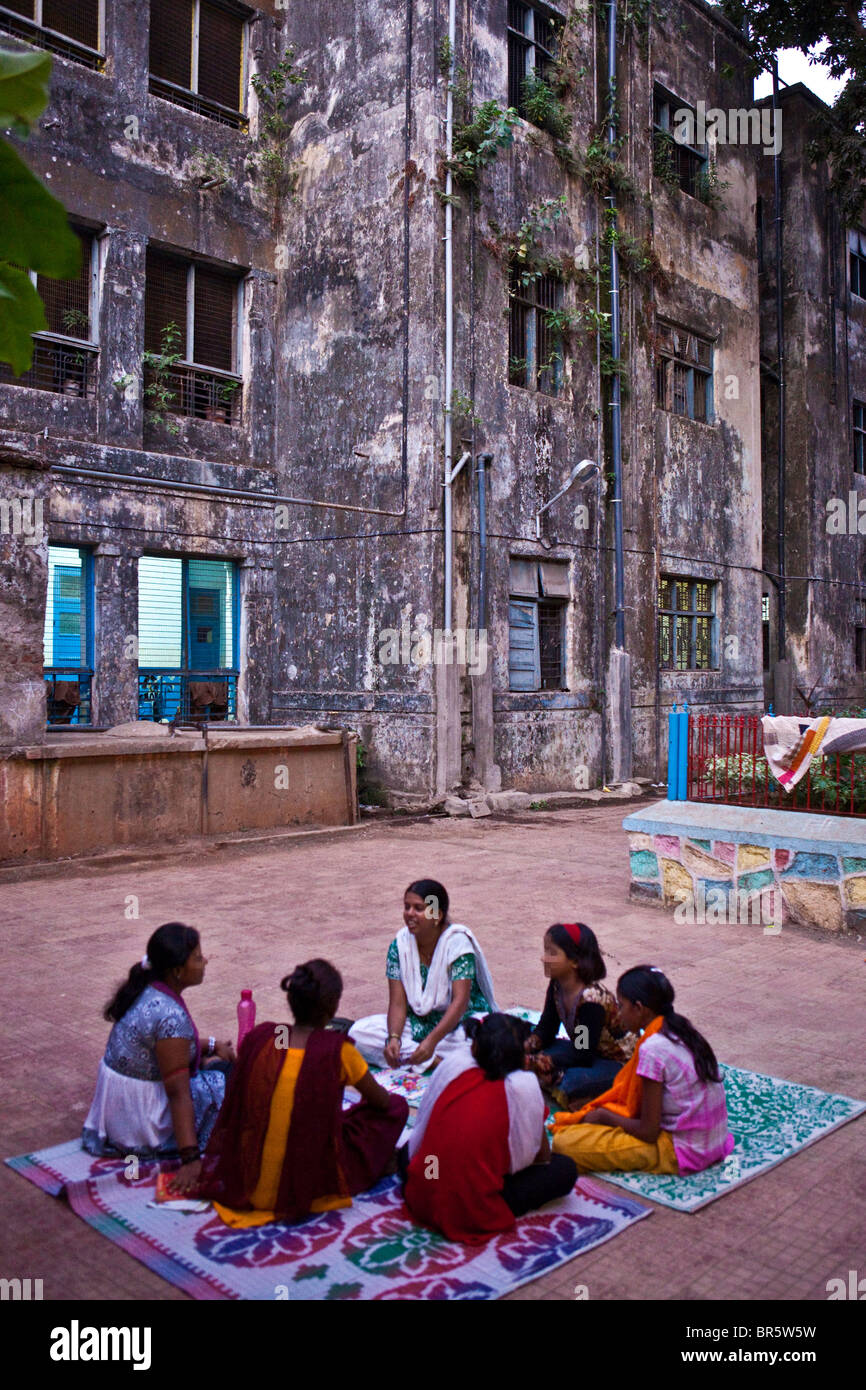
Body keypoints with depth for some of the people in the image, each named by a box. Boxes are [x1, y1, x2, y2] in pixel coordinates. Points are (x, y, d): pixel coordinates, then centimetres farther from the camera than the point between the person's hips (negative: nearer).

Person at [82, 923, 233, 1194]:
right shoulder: (170, 1016, -29)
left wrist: (210, 1046, 11)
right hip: (142, 1119, -9)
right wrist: (191, 1159, -26)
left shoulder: (144, 988, -1)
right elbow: (178, 1093, -28)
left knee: (217, 1063, 14)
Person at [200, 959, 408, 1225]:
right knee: (396, 1107, 9)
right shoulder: (337, 1049, -16)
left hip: (249, 1183, 4)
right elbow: (381, 1101, 1)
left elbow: (233, 1110, 8)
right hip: (312, 1182, -3)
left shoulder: (260, 1037, -7)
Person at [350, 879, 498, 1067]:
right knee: (358, 1032, -18)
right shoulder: (400, 945, -6)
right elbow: (397, 1003, -9)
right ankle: (438, 1060, -24)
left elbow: (460, 1001, -25)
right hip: (418, 1023, 4)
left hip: (461, 1020, -4)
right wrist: (394, 1038, -29)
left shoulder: (458, 942, -17)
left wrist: (432, 1040, -37)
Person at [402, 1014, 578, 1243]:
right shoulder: (523, 1087, -13)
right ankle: (496, 1212, 0)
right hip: (473, 1215, -1)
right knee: (564, 1169, 9)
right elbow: (542, 1156, 0)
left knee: (407, 1146, 34)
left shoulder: (453, 1064, -3)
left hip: (420, 1199, 2)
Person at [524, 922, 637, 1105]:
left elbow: (582, 1054, -26)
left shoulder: (591, 998, -30)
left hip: (617, 1062, -8)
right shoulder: (557, 987, -6)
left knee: (566, 1084, -35)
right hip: (583, 1049, 8)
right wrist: (524, 1048, -18)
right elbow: (545, 1029, 3)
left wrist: (537, 1062, -30)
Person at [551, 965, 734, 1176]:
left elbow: (648, 1132, -17)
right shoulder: (683, 1030, 4)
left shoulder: (652, 1050, -22)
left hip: (683, 1154, -9)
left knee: (563, 1142, -17)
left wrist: (605, 1115, -2)